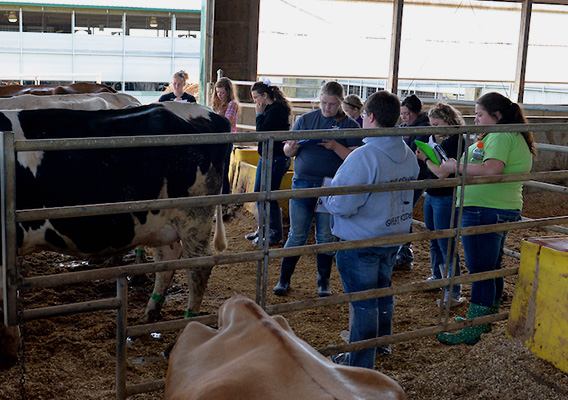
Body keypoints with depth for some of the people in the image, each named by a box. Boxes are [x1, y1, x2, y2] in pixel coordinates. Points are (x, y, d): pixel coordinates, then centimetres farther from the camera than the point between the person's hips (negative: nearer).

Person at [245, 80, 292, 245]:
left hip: (276, 159, -11)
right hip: (266, 157, 11)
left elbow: (262, 132, -19)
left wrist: (259, 114, -11)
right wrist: (261, 115, 6)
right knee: (259, 194, 16)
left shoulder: (276, 110, -17)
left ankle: (275, 235, 6)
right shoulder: (270, 109, 13)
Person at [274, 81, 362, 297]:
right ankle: (284, 278, 15)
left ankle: (324, 282, 20)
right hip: (302, 183, 1)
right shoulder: (305, 120, 8)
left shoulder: (350, 126, 2)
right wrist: (291, 147, -14)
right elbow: (288, 152, 9)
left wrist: (335, 146, -20)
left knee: (326, 237, 7)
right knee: (297, 235, 3)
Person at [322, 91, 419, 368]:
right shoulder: (408, 156, 0)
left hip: (360, 243, -8)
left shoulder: (363, 157, -25)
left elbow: (341, 205, -26)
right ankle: (382, 342, 44)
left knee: (363, 303, 1)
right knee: (383, 290, 25)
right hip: (394, 236, 8)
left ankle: (360, 364, 11)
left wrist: (325, 193, -5)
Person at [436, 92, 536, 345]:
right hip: (505, 210, 11)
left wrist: (456, 166, -21)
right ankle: (488, 319, 31)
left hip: (484, 211, -11)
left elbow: (492, 169, -30)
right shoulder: (517, 137, 18)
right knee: (492, 269, 19)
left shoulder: (500, 136, -15)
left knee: (480, 271, -6)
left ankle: (473, 332, -1)